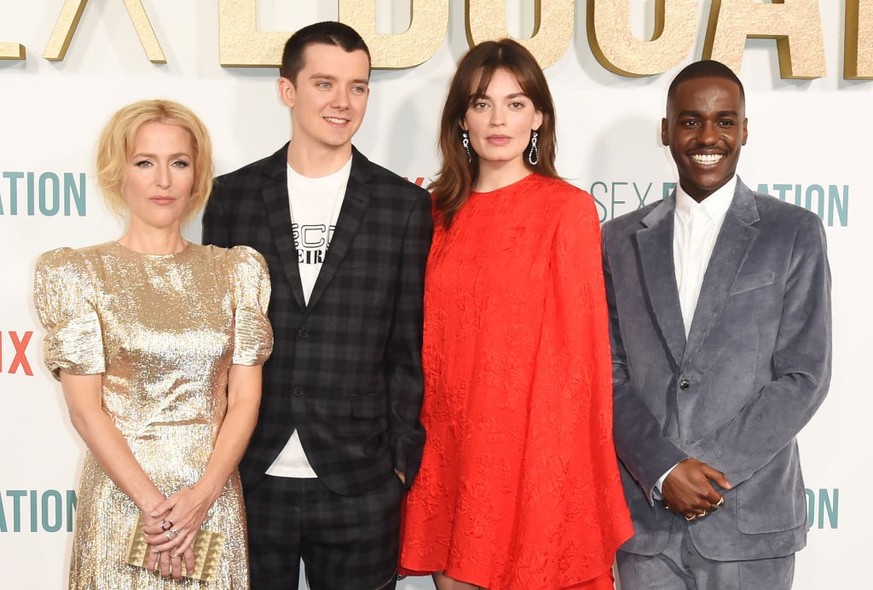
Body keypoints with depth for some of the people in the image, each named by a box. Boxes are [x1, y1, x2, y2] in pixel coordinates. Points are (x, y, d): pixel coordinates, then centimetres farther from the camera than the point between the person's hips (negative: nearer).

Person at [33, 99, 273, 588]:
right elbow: (85, 409, -7)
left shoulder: (238, 270, 3)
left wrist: (201, 496, -12)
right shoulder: (76, 273, -3)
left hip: (216, 500, 2)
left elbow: (244, 400, 0)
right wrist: (152, 504, -13)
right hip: (121, 498, -2)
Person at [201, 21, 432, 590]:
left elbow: (411, 346, 2)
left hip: (361, 483, -1)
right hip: (250, 479, 1)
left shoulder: (405, 205, 0)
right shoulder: (233, 196, 3)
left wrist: (403, 460, -1)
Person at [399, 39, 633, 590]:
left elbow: (576, 345, -7)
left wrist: (563, 455, -8)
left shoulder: (569, 209, -6)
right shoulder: (441, 211, 8)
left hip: (533, 444, -4)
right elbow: (431, 341, 11)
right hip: (450, 443, 4)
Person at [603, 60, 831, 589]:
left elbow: (804, 376, -3)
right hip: (645, 515, 2)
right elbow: (610, 373, 3)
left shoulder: (795, 233, 1)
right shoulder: (622, 240, 6)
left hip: (751, 522, -1)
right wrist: (662, 471, -10)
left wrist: (714, 468, -10)